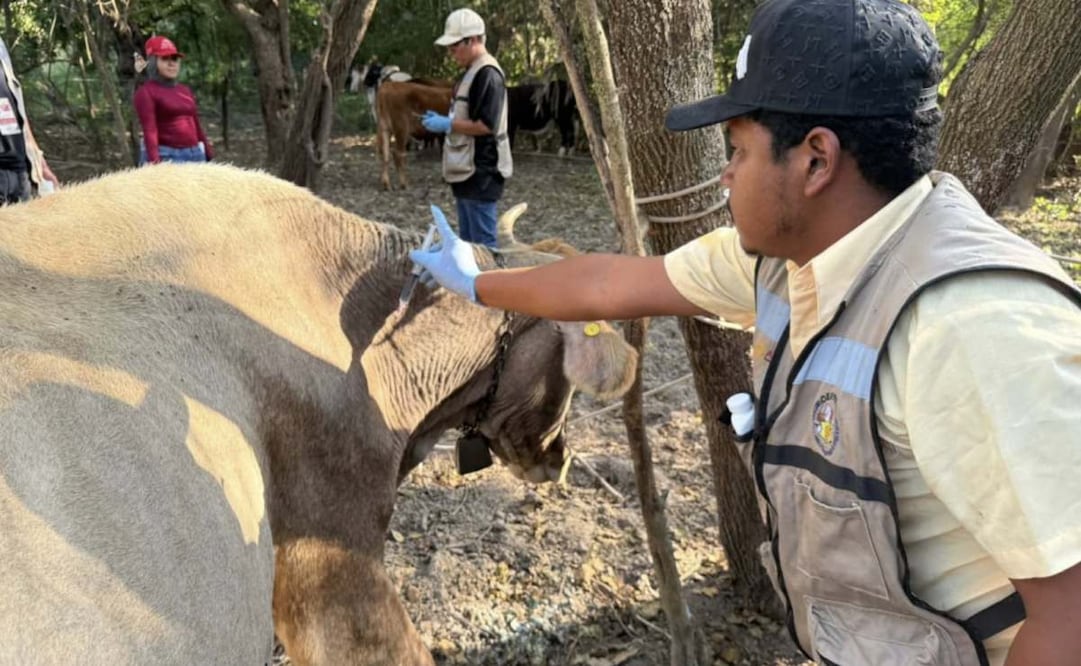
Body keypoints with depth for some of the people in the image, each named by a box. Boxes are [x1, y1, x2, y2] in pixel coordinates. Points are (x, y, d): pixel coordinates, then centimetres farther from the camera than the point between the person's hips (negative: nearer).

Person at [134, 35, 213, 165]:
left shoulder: (185, 90, 17)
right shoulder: (146, 92, -3)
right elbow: (149, 129, -15)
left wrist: (209, 156, 15)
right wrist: (154, 160, -27)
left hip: (195, 154, 7)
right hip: (165, 156, -6)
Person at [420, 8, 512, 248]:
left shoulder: (487, 74, -16)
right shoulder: (472, 72, 16)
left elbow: (486, 125, -22)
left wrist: (447, 124, -15)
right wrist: (443, 120, 8)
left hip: (481, 172, -10)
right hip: (467, 170, 10)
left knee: (482, 242, -5)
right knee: (468, 241, 17)